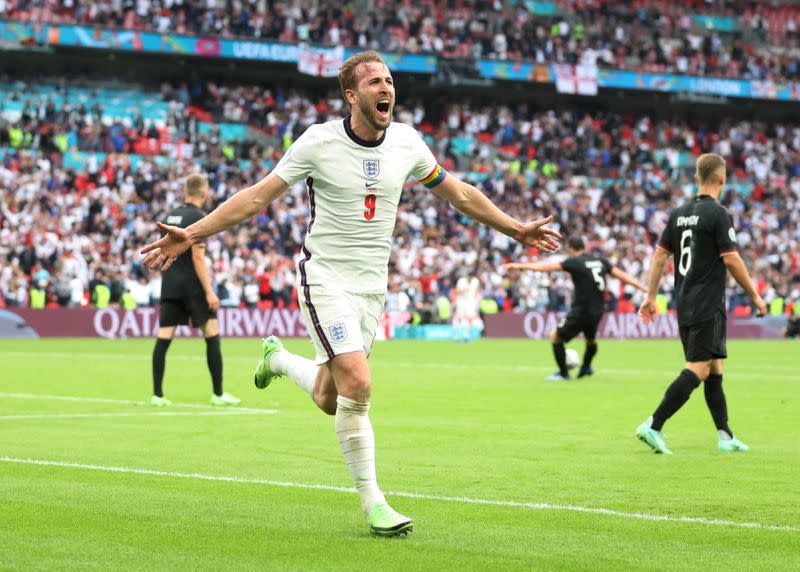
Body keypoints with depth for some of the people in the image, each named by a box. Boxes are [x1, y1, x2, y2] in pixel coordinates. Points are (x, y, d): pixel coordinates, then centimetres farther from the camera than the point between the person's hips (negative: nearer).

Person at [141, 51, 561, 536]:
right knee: (358, 384, -20)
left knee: (330, 400, 8)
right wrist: (191, 235, -15)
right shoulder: (319, 141, -12)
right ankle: (371, 500, -6)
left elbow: (457, 192, 16)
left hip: (372, 286, 5)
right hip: (325, 278, -5)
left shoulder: (407, 142, 0)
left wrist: (516, 229, 19)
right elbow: (258, 196, -8)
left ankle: (279, 358, 41)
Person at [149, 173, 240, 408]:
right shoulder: (197, 218, -10)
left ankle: (157, 395, 0)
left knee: (163, 339, 2)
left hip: (170, 285, 7)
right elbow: (198, 258, -16)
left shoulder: (172, 216, 12)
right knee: (212, 336, 2)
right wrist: (209, 291, -16)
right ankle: (218, 394, 3)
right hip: (192, 286, -7)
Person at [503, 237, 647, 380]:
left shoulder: (574, 262, -10)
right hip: (598, 312, 6)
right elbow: (622, 275, 8)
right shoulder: (600, 261, 7)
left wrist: (519, 265, -12)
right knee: (590, 338, 33)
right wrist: (644, 288, 16)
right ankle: (586, 367, 47)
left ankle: (563, 373, 14)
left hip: (580, 312, -6)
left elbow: (546, 267, -14)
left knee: (556, 337, 11)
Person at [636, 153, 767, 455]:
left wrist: (651, 296, 15)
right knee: (698, 370, -9)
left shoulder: (679, 213, 10)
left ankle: (725, 437, 15)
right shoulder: (718, 214, -11)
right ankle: (653, 426, -18)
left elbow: (660, 255, 10)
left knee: (714, 369, 13)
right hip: (708, 306, -8)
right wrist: (754, 295, -3)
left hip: (685, 305, 8)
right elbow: (731, 260, -13)